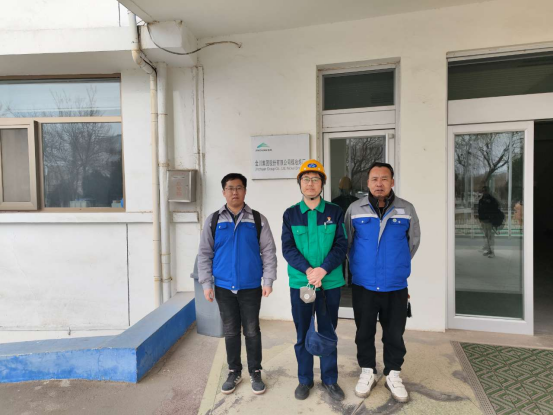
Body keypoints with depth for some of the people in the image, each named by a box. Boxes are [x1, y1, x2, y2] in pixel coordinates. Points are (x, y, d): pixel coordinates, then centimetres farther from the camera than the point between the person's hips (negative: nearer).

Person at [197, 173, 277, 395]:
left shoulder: (258, 219, 0)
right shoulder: (213, 220, 2)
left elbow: (268, 252, 0)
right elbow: (204, 254, 3)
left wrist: (268, 280, -7)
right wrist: (206, 283, -2)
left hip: (251, 287, -1)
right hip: (224, 287, 1)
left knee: (252, 331, 9)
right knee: (230, 332, 14)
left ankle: (255, 373, 26)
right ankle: (234, 372, 31)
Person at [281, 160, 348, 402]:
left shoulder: (335, 212, 1)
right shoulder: (290, 214, 2)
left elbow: (341, 245, -5)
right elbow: (287, 248, -5)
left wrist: (323, 269, -19)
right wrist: (308, 270, -20)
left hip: (330, 282, 0)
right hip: (300, 282, 0)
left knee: (328, 333, 12)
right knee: (303, 334, 12)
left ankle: (330, 379, 31)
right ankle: (304, 379, 30)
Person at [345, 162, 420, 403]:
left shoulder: (406, 210, -3)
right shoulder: (355, 209, -5)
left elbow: (413, 242, 10)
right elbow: (347, 242, 7)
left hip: (396, 286, 1)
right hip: (363, 284, 0)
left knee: (395, 333, 12)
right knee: (364, 331, 12)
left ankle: (393, 374, 32)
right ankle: (367, 372, 32)